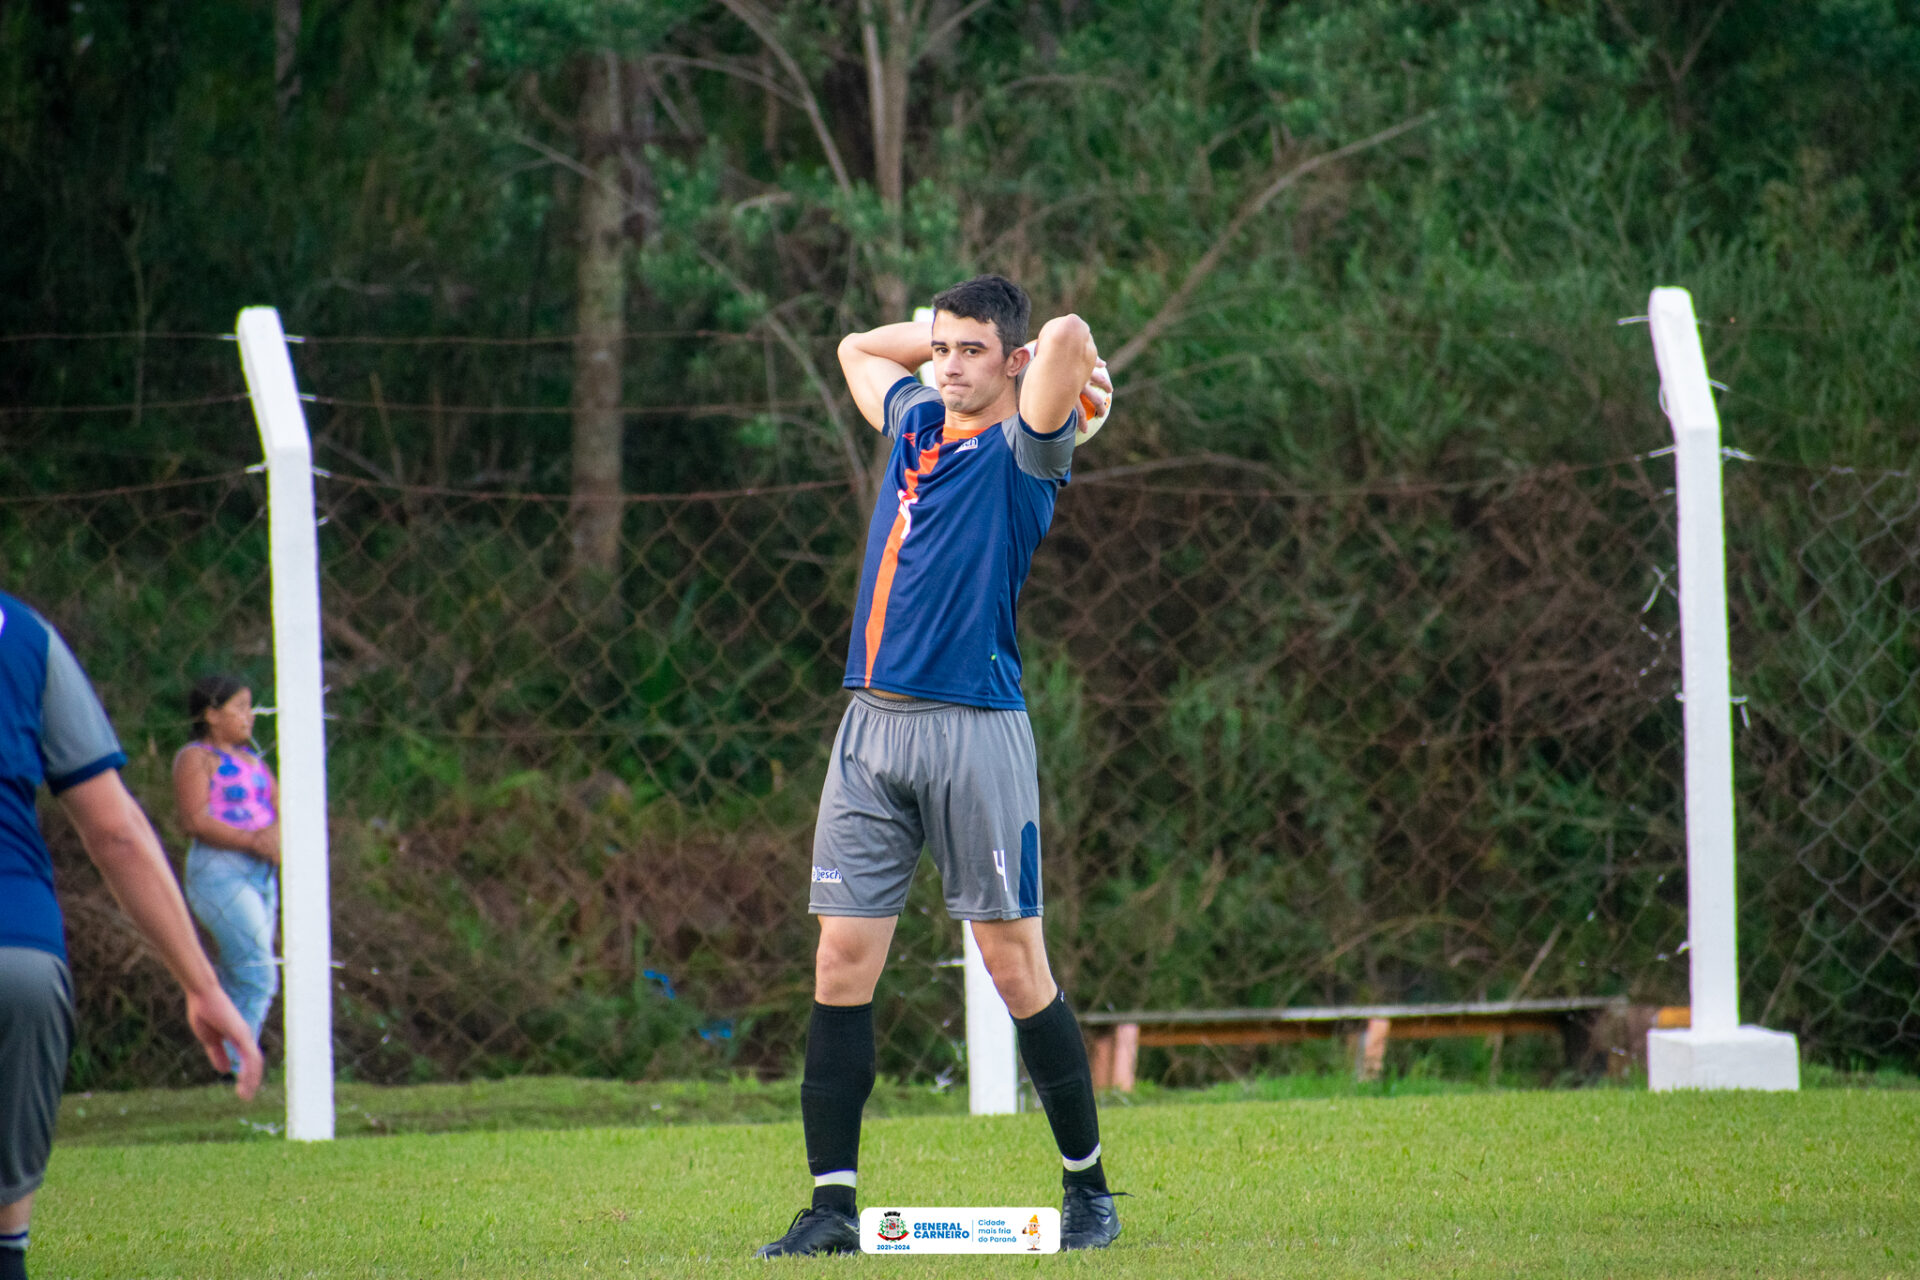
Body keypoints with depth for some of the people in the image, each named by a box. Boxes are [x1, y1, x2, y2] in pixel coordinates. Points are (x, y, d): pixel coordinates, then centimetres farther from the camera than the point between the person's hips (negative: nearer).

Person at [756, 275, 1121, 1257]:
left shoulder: (1020, 450, -4)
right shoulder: (915, 422, 16)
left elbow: (1070, 340, -22)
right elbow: (856, 348, 36)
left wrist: (1059, 357, 0)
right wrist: (945, 332, 24)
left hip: (973, 727, -6)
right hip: (870, 727, 6)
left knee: (1016, 969, -3)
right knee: (842, 965, 0)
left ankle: (1088, 1190, 9)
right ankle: (832, 1204, 2)